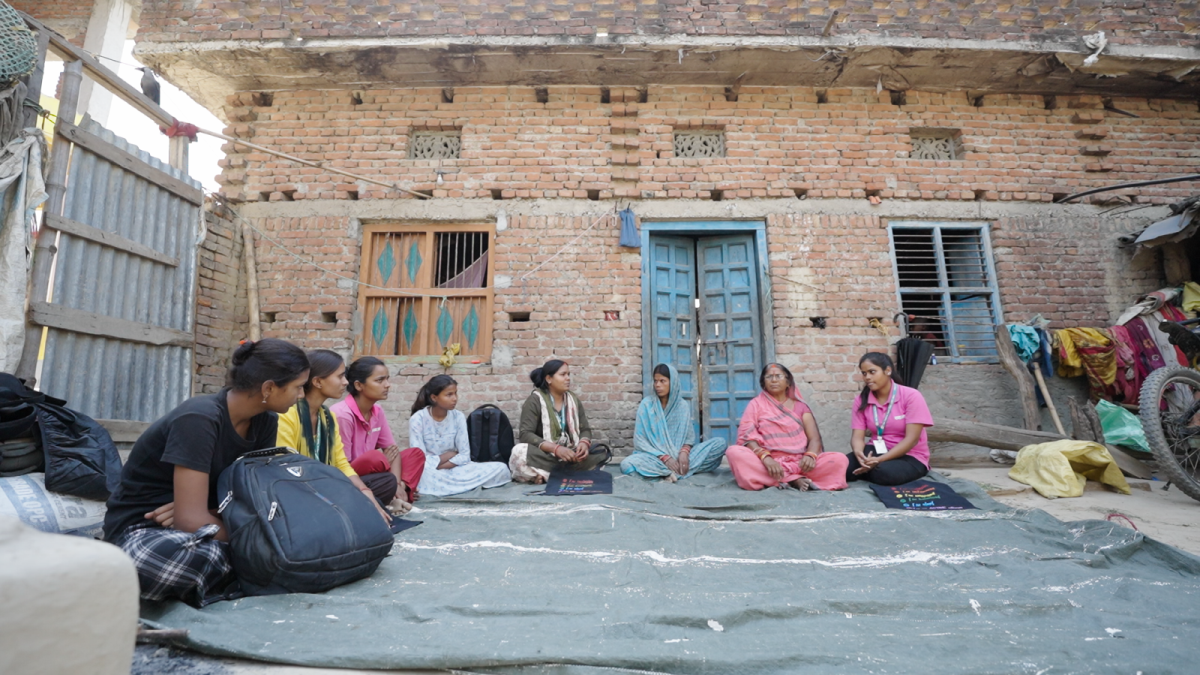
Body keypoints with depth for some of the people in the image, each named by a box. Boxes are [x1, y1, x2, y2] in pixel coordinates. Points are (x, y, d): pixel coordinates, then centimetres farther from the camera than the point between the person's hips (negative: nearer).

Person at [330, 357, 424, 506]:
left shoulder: (377, 411, 2)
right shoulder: (342, 414, -21)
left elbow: (393, 450, 2)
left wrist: (398, 485, -14)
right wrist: (383, 463, -12)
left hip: (368, 474, 8)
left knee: (415, 453, 0)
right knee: (375, 459, -33)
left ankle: (396, 498, -20)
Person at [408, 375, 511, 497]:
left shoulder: (458, 417, -1)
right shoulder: (417, 419, -10)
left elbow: (465, 456, -5)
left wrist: (438, 466, -16)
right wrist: (448, 455, -7)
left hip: (454, 469, 5)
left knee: (500, 468, -17)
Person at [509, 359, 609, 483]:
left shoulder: (573, 400, 7)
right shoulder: (535, 400, -8)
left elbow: (585, 429, 7)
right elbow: (525, 434, -17)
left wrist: (584, 443, -19)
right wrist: (555, 448, -30)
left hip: (569, 455, 5)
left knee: (602, 452, -16)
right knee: (519, 452, -34)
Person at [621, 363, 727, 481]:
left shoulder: (683, 405, 4)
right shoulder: (647, 404, -3)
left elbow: (689, 436, 4)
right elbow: (639, 439, -7)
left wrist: (684, 452, -19)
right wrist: (664, 457, -19)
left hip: (678, 456, 3)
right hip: (654, 456, -2)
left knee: (720, 443, -14)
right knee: (627, 464, -35)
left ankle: (675, 470, -22)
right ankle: (677, 470, -23)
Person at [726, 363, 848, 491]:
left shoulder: (799, 406, 15)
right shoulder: (756, 404, 8)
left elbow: (814, 438, 4)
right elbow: (748, 437, -4)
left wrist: (810, 455, -19)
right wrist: (765, 458, -23)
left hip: (799, 463, 2)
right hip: (768, 463, -2)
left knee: (839, 459, -21)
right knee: (734, 452, -30)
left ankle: (780, 480, -22)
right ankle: (793, 480, -27)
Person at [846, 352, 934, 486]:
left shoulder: (911, 396, -12)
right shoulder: (862, 400, 1)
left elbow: (911, 439, -18)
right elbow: (857, 436, -5)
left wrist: (879, 460, -27)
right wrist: (859, 453, -30)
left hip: (909, 456, -3)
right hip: (876, 451, 3)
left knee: (884, 472, -38)